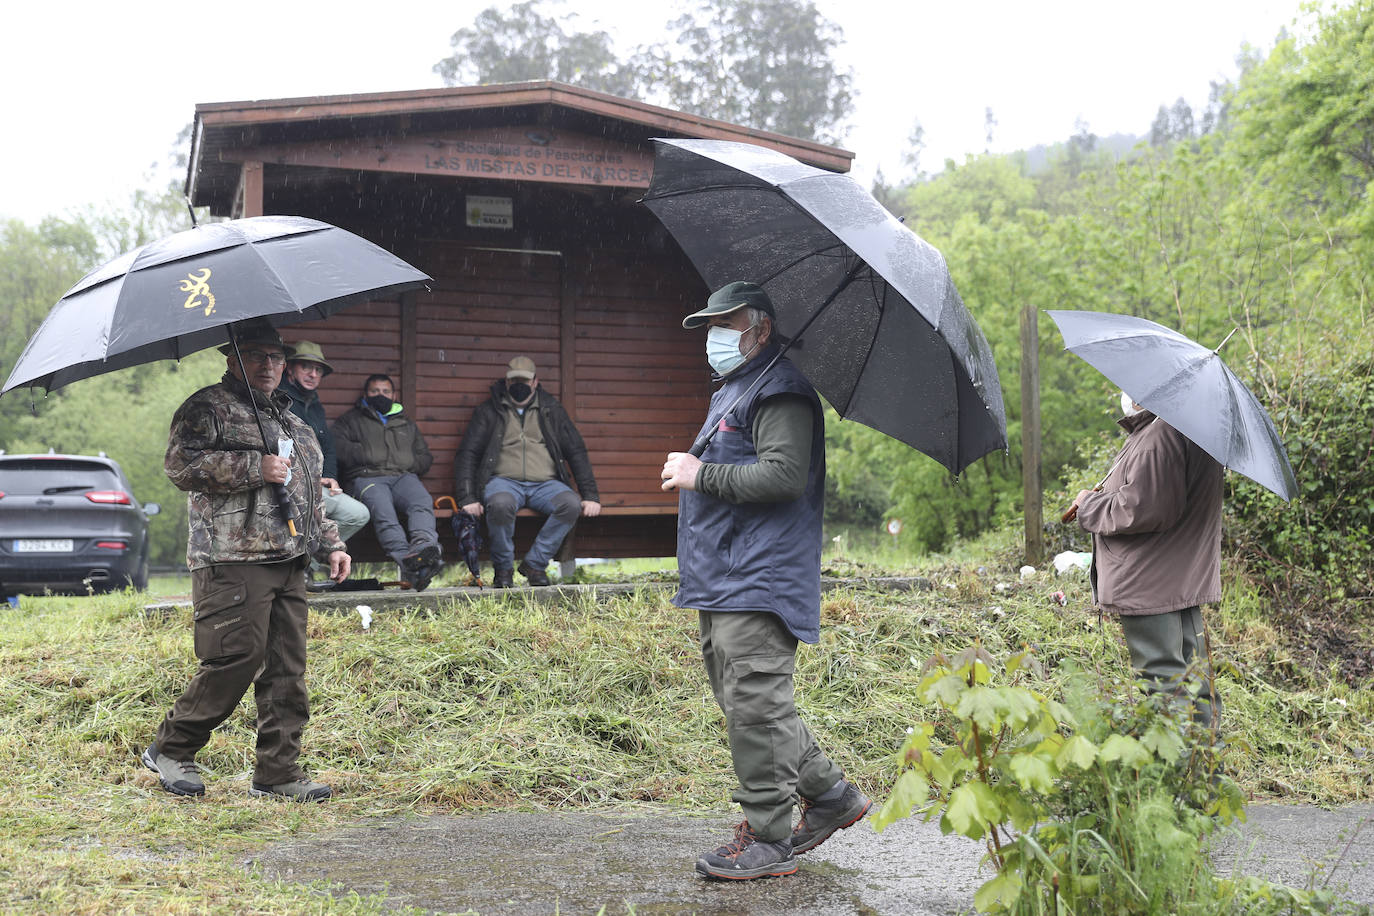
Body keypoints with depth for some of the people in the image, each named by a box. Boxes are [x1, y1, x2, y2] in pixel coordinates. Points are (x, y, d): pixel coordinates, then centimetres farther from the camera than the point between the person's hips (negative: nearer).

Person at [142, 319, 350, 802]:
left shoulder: (290, 420, 26)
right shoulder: (206, 408, 1)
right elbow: (181, 463, -14)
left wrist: (330, 543, 24)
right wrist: (255, 468, -16)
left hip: (288, 562, 7)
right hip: (232, 562, -7)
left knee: (287, 669, 3)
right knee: (236, 659, -11)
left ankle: (278, 770, 10)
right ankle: (170, 749, 8)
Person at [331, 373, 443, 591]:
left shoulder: (407, 424, 36)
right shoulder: (351, 420, 26)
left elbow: (425, 457, 33)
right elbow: (336, 446, 6)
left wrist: (410, 463, 11)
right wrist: (367, 455, -3)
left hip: (404, 476, 3)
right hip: (367, 477, -3)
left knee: (423, 503, -36)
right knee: (383, 512, -38)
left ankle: (423, 545, -64)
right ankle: (407, 560, -60)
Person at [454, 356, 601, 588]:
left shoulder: (551, 409, 15)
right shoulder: (489, 411, 10)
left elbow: (576, 452, 13)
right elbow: (467, 454, 5)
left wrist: (590, 496, 3)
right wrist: (467, 498, -10)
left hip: (544, 483, 2)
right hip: (504, 481, -2)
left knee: (571, 504, -30)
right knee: (501, 504, -38)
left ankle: (535, 563, -13)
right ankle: (503, 567, -13)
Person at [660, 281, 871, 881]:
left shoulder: (779, 392, -10)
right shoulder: (729, 393, 24)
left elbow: (785, 475, -23)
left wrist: (700, 476, -17)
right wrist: (694, 473, 19)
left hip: (759, 583, -11)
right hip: (724, 582, 11)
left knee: (754, 706, -8)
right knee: (742, 704, 14)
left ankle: (767, 839, 0)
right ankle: (830, 793, 24)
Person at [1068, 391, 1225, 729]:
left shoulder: (1161, 436, -23)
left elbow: (1141, 509, -26)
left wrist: (1090, 503, -10)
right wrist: (1102, 498, 14)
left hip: (1153, 584, -11)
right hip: (1186, 581, 11)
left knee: (1161, 680, -5)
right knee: (1191, 678, 19)